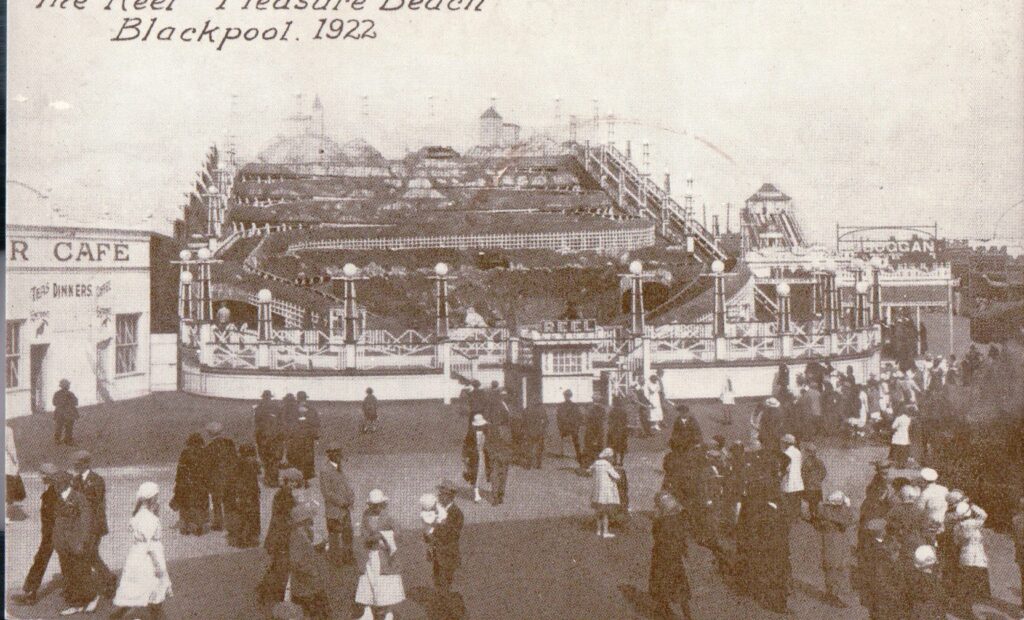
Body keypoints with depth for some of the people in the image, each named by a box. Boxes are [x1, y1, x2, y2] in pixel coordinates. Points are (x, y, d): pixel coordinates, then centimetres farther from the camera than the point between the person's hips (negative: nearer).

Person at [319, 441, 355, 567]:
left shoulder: (339, 470, 12)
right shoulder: (325, 471, -15)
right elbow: (326, 492, -19)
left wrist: (351, 498, -1)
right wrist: (341, 502, -18)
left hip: (345, 509, 8)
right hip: (334, 511, -8)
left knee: (348, 533, 14)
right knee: (334, 535, 4)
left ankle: (347, 557, 27)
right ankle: (335, 559, 16)